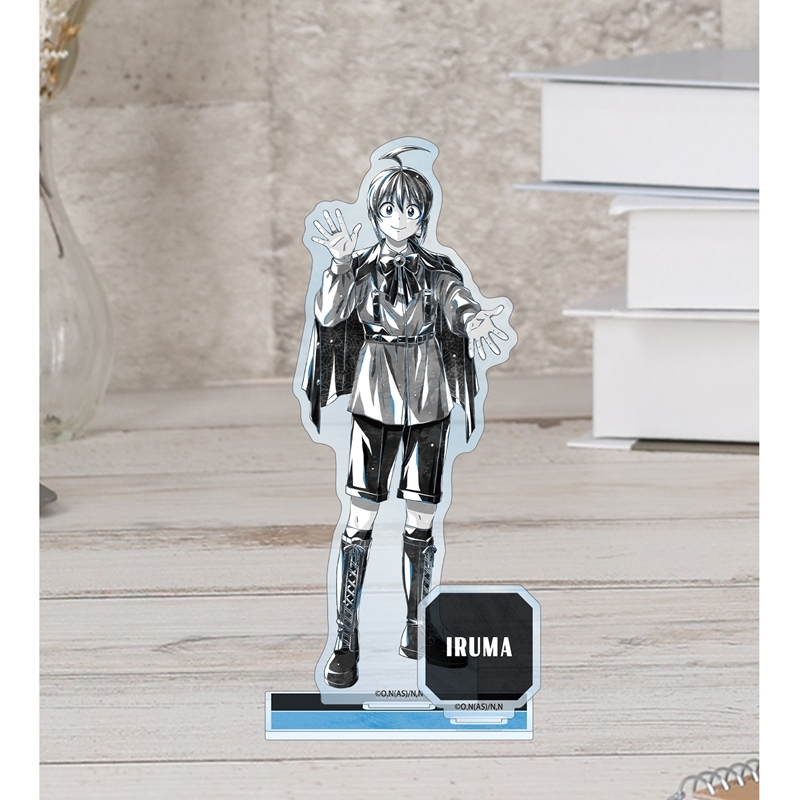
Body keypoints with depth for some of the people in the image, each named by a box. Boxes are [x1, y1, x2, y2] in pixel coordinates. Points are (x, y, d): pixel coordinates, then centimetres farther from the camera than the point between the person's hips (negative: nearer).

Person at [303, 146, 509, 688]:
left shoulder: (439, 273, 6)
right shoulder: (361, 269, 4)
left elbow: (461, 309, -12)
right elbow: (329, 315, -12)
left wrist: (476, 322, -35)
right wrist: (341, 263, -25)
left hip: (428, 405, 1)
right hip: (374, 404, -1)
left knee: (422, 522, 4)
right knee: (361, 523, -7)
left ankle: (416, 625, 21)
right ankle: (346, 643, -5)